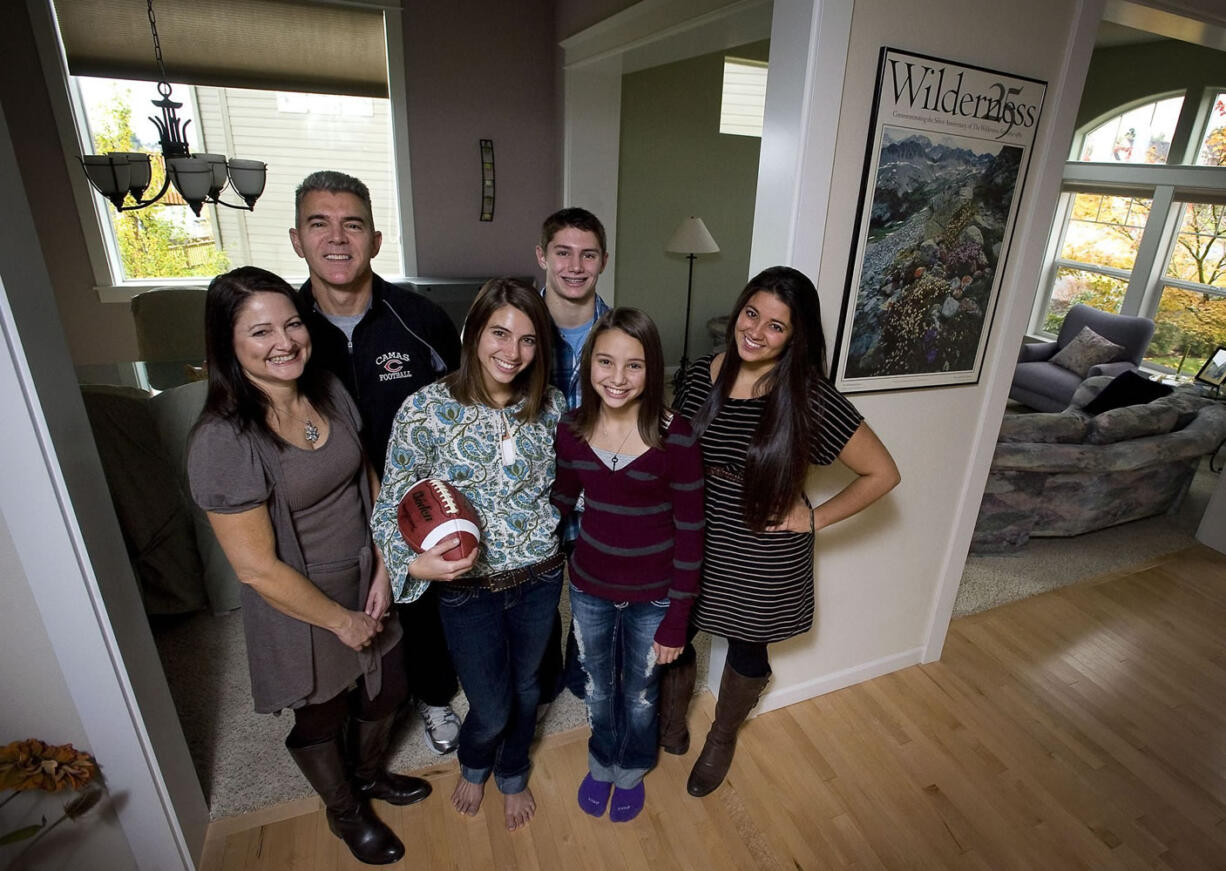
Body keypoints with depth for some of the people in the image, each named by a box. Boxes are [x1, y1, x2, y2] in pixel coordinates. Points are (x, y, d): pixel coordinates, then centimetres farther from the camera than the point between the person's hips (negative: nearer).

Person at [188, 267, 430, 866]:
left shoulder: (329, 393, -8)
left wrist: (383, 571, -5)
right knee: (322, 717, 22)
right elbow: (258, 568, -24)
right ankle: (346, 812, 53)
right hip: (303, 609, -5)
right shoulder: (222, 443, -27)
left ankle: (368, 773, 58)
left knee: (384, 692, 25)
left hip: (368, 587, 6)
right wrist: (341, 620, -13)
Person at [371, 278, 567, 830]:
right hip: (467, 586, -2)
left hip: (539, 577, 3)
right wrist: (414, 563, -26)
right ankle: (473, 765, 53)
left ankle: (512, 775, 56)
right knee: (491, 708, 13)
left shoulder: (551, 405, -7)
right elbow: (390, 505, -11)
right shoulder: (426, 409, -16)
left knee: (525, 687, 23)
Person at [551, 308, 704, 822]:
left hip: (652, 598, -2)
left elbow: (689, 535, -15)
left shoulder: (675, 438, -23)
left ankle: (632, 770, 54)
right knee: (598, 687, 25)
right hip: (589, 589, 3)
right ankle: (602, 762, 56)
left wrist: (676, 621, -11)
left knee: (639, 694, 22)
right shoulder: (572, 429, -11)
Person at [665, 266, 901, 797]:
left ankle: (722, 739, 52)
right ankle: (669, 726, 49)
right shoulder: (701, 375, -7)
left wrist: (814, 518, -11)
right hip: (690, 544, 3)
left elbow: (882, 473, -10)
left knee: (747, 653, 20)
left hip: (763, 560, -2)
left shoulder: (809, 399, -19)